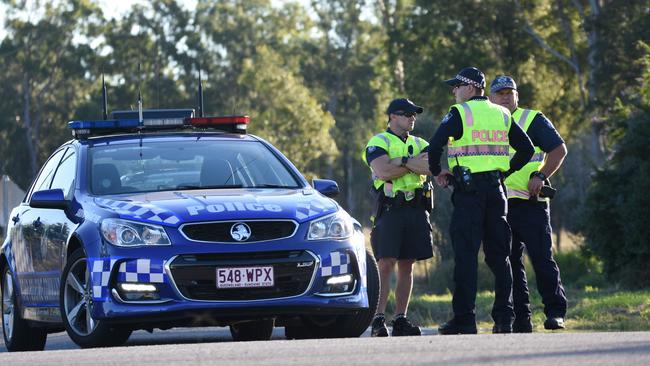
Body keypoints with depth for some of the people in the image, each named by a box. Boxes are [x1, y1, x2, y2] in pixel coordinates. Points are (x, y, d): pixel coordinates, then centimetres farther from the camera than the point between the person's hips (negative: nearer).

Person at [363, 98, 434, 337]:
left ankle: (400, 319, 7)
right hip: (390, 209, -5)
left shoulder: (419, 144, 18)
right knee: (386, 264, -12)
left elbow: (430, 166, -2)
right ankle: (379, 318, -13)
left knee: (407, 266, 5)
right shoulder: (378, 143, 2)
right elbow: (383, 171, -15)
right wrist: (413, 163, -5)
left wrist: (401, 161, -9)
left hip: (416, 209, 5)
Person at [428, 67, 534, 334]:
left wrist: (437, 172, 0)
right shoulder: (501, 115, 13)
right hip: (496, 189, 5)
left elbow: (435, 145, -16)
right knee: (499, 255, 9)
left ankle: (464, 320, -9)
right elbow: (527, 149, 15)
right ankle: (504, 318, 6)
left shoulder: (459, 114, -5)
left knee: (465, 255, -5)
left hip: (469, 189, -5)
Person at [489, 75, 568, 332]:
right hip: (499, 205, 5)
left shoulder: (533, 120, 4)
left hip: (530, 203, -5)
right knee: (509, 263, 4)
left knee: (542, 258, -9)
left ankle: (555, 312, -4)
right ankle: (520, 319, 7)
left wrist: (540, 176, -12)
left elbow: (559, 149, -1)